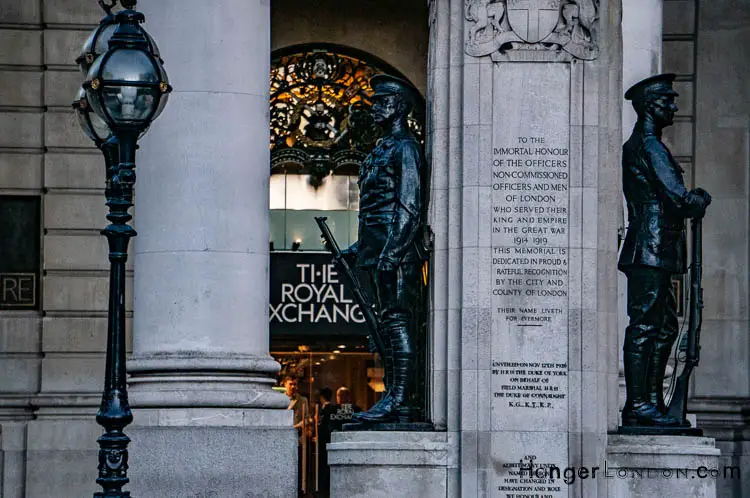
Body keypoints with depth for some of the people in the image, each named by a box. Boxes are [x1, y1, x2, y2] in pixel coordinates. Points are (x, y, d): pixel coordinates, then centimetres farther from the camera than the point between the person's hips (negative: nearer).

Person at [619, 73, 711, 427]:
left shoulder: (635, 145, 21)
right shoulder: (649, 146, -12)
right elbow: (679, 199, -18)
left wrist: (692, 199, 6)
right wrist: (701, 200, 2)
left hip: (652, 252, 11)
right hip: (651, 250, -11)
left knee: (665, 325, 13)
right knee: (643, 325, -9)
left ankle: (651, 400, 16)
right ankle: (638, 404, -9)